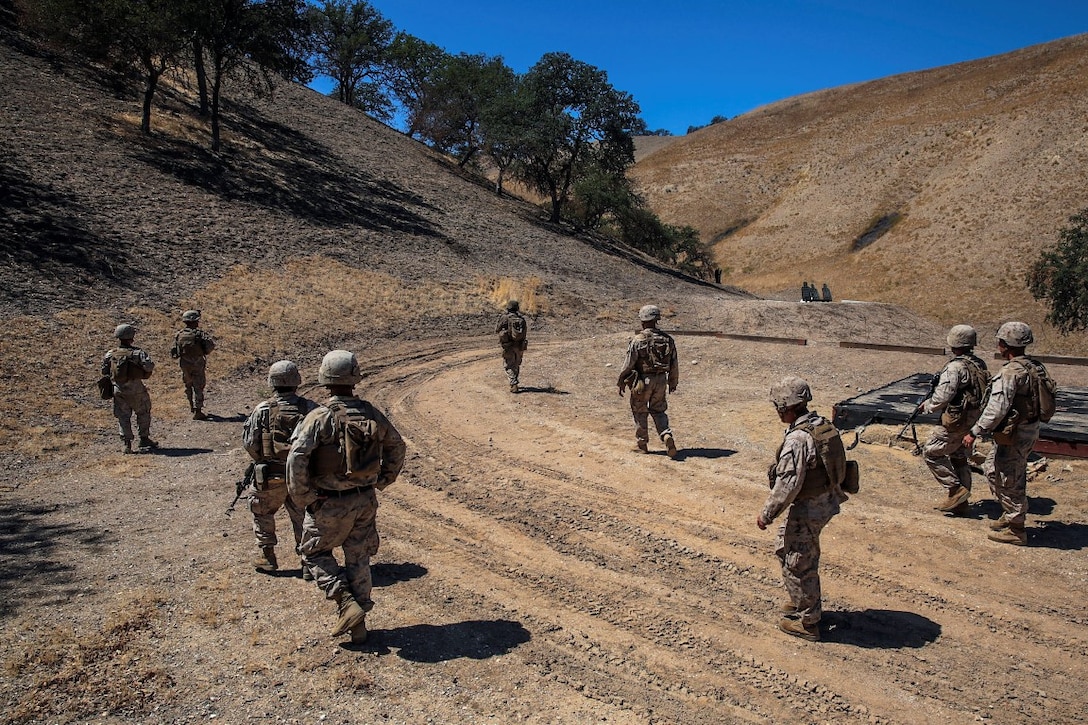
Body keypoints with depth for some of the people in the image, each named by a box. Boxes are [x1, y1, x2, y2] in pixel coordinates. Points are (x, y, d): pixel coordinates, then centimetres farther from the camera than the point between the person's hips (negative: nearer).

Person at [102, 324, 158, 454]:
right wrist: (150, 365, -1)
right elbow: (148, 366, -23)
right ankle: (144, 438, 20)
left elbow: (104, 372, 7)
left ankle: (126, 443, 6)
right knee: (143, 414, 15)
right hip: (136, 390, -3)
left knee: (123, 417, 10)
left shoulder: (110, 355, 0)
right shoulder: (137, 353, -12)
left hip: (118, 391, 3)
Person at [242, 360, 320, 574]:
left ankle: (268, 557, 27)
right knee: (303, 517, 13)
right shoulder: (310, 408, -7)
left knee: (263, 513, 22)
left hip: (269, 476, -1)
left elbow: (249, 442, -4)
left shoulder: (262, 410, -9)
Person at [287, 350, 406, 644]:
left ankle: (348, 605, 3)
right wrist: (383, 480, 20)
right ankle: (358, 625, 24)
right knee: (359, 560, 16)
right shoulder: (371, 414, -2)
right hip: (365, 501, 5)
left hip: (329, 503, -4)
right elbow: (396, 447, 11)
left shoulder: (319, 417, -17)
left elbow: (297, 459, -23)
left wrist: (302, 497, -11)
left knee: (315, 553, 17)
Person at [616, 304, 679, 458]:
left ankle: (642, 443, 22)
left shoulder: (637, 340, -14)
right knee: (658, 411, 16)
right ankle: (667, 436, -6)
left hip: (642, 382, -4)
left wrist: (621, 383, -1)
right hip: (660, 381, 4)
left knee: (640, 412, 13)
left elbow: (628, 364, -12)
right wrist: (673, 382, 19)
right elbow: (674, 365, 6)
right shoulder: (667, 340, 0)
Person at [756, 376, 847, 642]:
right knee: (784, 547, 25)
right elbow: (828, 464, 12)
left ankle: (808, 622, 20)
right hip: (826, 500, 10)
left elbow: (787, 485, -26)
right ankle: (802, 600, 40)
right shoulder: (823, 425, 2)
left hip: (808, 508, -10)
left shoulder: (797, 439, -27)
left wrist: (767, 513, -14)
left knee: (798, 565, 6)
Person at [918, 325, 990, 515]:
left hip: (956, 421, -9)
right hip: (973, 420, 9)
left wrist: (927, 406, -3)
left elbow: (942, 397, -23)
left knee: (931, 452, 2)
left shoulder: (955, 367, -20)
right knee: (959, 458, 17)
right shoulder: (980, 365, 8)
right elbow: (975, 391, 15)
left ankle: (955, 489, 1)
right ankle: (961, 503, 23)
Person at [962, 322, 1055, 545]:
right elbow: (1039, 400, 14)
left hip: (1014, 434, -9)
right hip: (1030, 430, 9)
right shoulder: (1035, 368, 6)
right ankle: (1011, 515, 32)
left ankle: (1016, 530, 13)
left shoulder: (1010, 372, -22)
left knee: (1009, 481, 3)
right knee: (992, 468, 22)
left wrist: (975, 432, -19)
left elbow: (996, 410, -26)